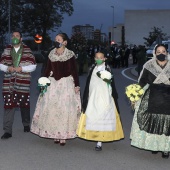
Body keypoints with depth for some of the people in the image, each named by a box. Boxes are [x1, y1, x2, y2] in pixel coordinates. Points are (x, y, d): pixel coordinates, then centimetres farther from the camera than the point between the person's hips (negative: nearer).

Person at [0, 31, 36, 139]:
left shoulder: (27, 51, 2)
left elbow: (33, 66, -1)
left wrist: (22, 68, -14)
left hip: (23, 83, -1)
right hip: (9, 83, 1)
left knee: (24, 105, 11)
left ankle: (26, 125, 34)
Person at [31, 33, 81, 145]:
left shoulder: (70, 55, -4)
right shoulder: (51, 54, 7)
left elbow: (74, 71, -3)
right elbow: (48, 70, 13)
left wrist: (76, 85, -7)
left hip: (66, 84, -4)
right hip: (52, 84, 4)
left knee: (65, 109, -4)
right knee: (51, 108, 2)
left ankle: (63, 135, 4)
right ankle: (54, 134, 12)